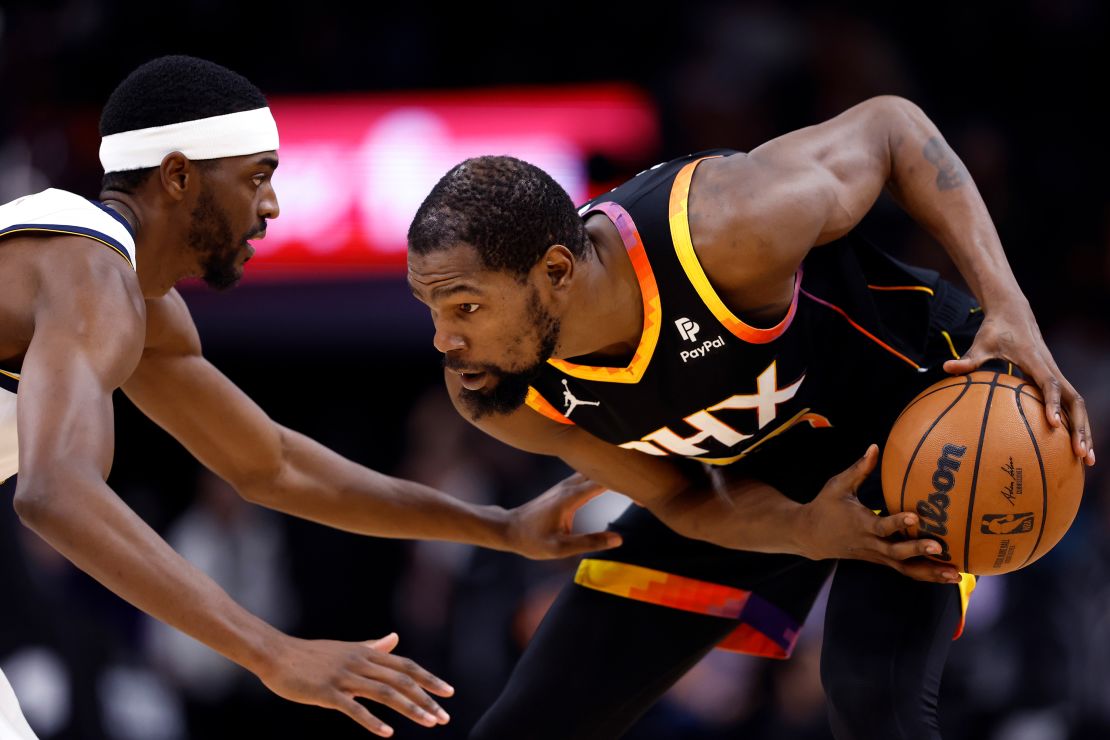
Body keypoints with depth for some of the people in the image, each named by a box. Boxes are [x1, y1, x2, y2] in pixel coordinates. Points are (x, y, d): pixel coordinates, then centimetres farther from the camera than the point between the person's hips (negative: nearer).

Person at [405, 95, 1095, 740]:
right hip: (742, 487, 5)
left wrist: (1009, 308, -29)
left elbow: (890, 125, -19)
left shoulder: (725, 231, -39)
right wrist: (800, 534, -31)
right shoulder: (501, 397, -23)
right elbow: (680, 499, -9)